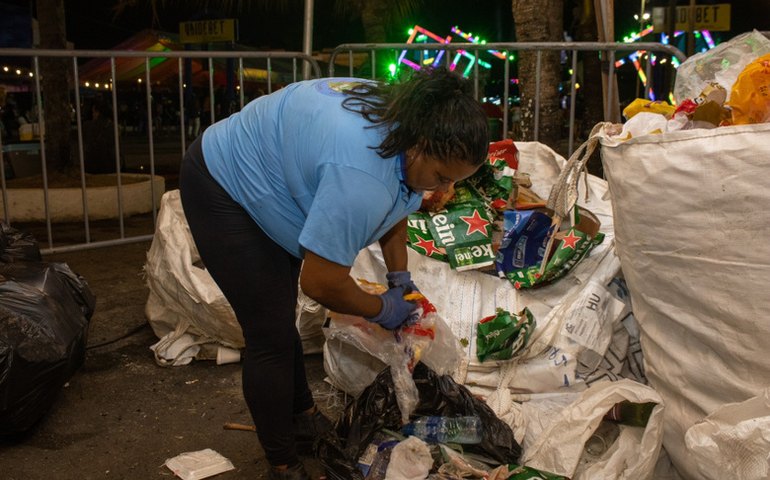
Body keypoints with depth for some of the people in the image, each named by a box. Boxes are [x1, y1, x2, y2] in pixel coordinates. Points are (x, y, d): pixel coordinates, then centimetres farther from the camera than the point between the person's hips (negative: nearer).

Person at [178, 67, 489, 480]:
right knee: (271, 337, -6)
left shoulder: (405, 123, -11)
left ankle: (302, 416, 39)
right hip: (222, 192, -9)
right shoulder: (362, 176, -41)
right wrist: (381, 310, -15)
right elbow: (320, 282, -32)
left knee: (280, 317, 21)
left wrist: (399, 275, 3)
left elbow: (396, 207, 9)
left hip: (264, 179, 9)